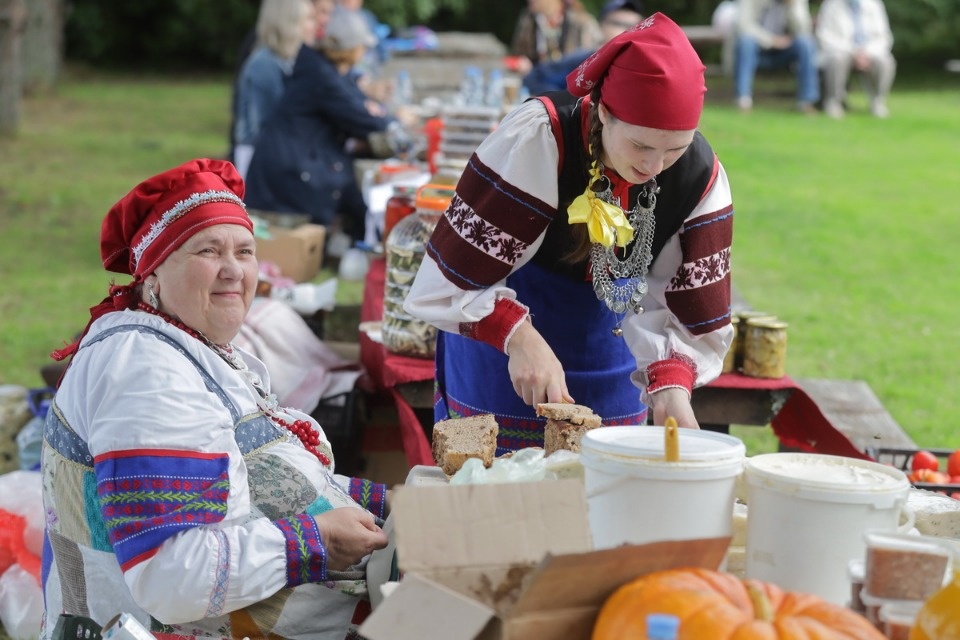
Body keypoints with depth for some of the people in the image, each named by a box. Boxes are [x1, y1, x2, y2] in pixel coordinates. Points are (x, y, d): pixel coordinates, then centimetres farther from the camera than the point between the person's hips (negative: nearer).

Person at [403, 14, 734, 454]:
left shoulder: (701, 176, -16)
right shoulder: (534, 141, -29)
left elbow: (694, 310, -12)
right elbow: (450, 275, -26)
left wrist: (670, 384, -30)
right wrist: (518, 337, -38)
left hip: (606, 343, 4)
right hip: (496, 329, -3)